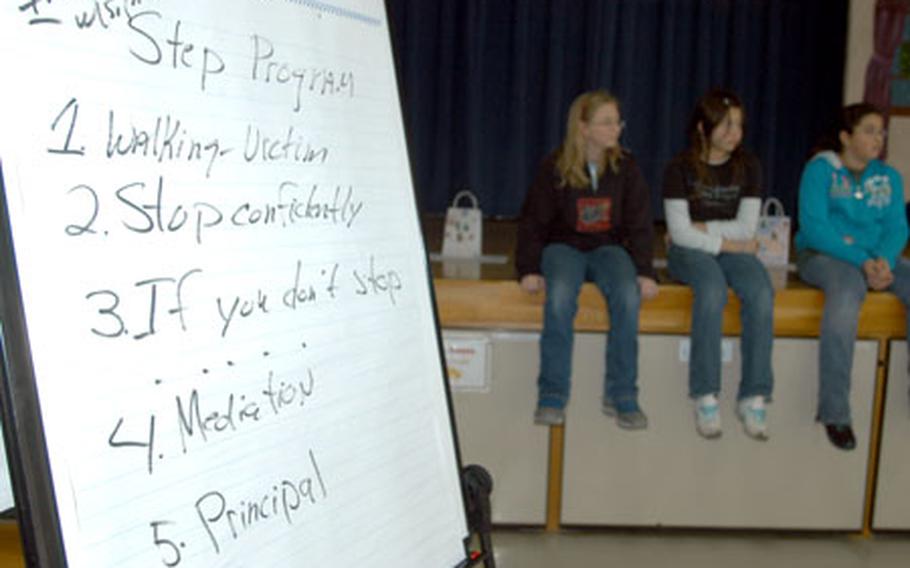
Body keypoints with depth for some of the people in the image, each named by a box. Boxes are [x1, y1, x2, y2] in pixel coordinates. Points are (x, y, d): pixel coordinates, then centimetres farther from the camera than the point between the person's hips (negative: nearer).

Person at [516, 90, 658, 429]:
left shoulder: (625, 168, 2)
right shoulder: (554, 168, -3)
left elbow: (640, 225, 4)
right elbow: (532, 222, 0)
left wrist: (644, 271, -10)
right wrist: (529, 269, -13)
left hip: (608, 248, 2)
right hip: (563, 246, -1)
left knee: (628, 296, -31)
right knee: (560, 296, -35)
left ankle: (621, 396, -21)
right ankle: (552, 397, -26)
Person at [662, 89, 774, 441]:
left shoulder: (748, 167, 6)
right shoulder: (680, 168, -4)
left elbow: (746, 229, -1)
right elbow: (681, 233, -11)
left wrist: (702, 228, -7)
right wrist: (727, 242, -9)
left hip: (733, 250, 3)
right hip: (690, 252, -3)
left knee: (761, 293, -30)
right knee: (712, 290, -37)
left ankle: (753, 398, -25)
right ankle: (705, 397, -31)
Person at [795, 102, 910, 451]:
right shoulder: (820, 169, -1)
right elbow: (814, 226, -12)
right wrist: (862, 261, -22)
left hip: (877, 256, 5)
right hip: (822, 253, -5)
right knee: (847, 292, -37)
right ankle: (834, 413, -32)